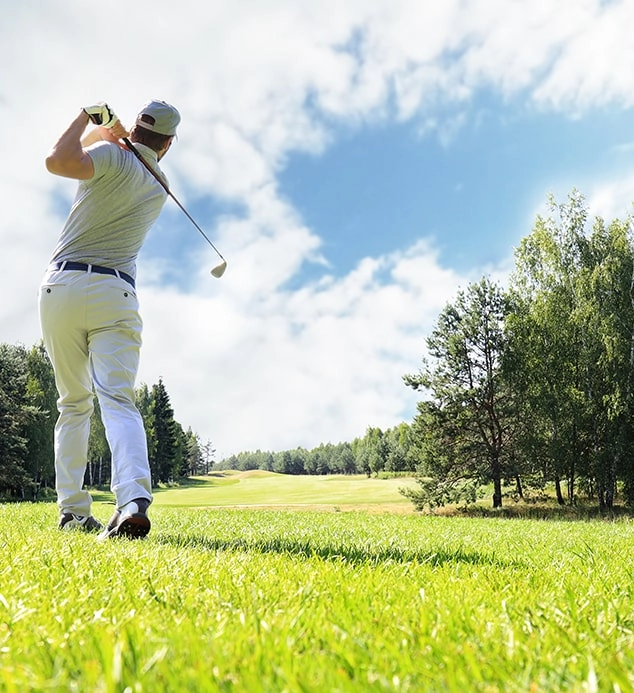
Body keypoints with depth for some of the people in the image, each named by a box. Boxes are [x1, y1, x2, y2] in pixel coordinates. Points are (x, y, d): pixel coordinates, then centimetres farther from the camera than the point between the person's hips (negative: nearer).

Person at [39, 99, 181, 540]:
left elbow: (58, 161, -18)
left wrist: (88, 119, -3)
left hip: (62, 286, -1)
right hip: (116, 294, 1)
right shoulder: (160, 185, 16)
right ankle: (134, 499, -33)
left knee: (73, 404, 12)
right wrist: (112, 130, 20)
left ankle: (73, 511, 11)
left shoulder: (113, 156, 0)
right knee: (118, 400, -11)